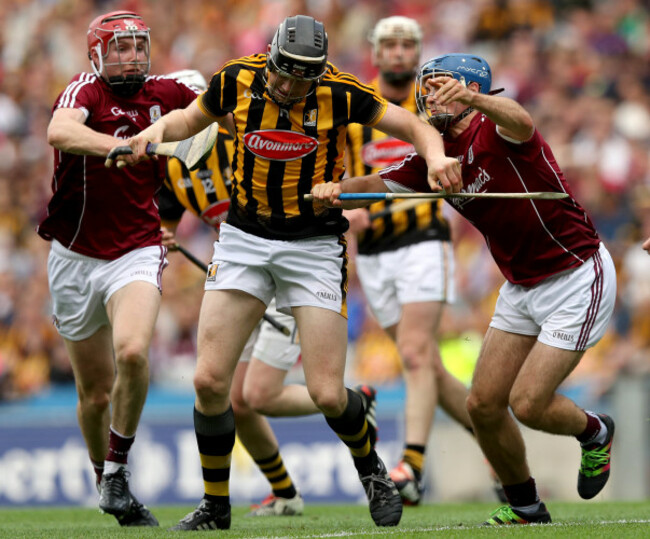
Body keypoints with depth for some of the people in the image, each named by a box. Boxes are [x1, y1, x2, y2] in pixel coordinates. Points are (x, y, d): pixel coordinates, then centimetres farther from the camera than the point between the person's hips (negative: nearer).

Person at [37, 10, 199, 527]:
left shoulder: (163, 93, 1)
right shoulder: (86, 90, -11)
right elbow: (60, 133, -35)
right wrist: (121, 146, -49)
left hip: (137, 251, 1)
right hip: (76, 257, -1)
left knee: (133, 352, -27)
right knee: (95, 393, 8)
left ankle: (118, 473, -13)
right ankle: (105, 484, 30)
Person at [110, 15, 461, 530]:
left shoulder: (339, 93, -14)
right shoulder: (237, 80, -7)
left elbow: (414, 125, -6)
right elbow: (191, 118, 13)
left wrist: (436, 156, -28)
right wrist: (157, 130, -8)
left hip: (315, 245, -2)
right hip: (244, 238, 2)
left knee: (327, 394, -9)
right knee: (210, 380, -8)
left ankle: (371, 469, 24)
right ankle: (215, 505, 11)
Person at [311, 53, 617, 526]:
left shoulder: (495, 132, -20)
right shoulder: (434, 156, 4)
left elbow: (520, 122, -43)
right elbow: (380, 184, -1)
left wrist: (472, 99, -65)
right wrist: (337, 189, -24)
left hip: (577, 278, -8)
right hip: (521, 287, 8)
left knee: (528, 404, -11)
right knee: (483, 405, 1)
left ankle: (594, 432, 22)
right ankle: (525, 506, 21)